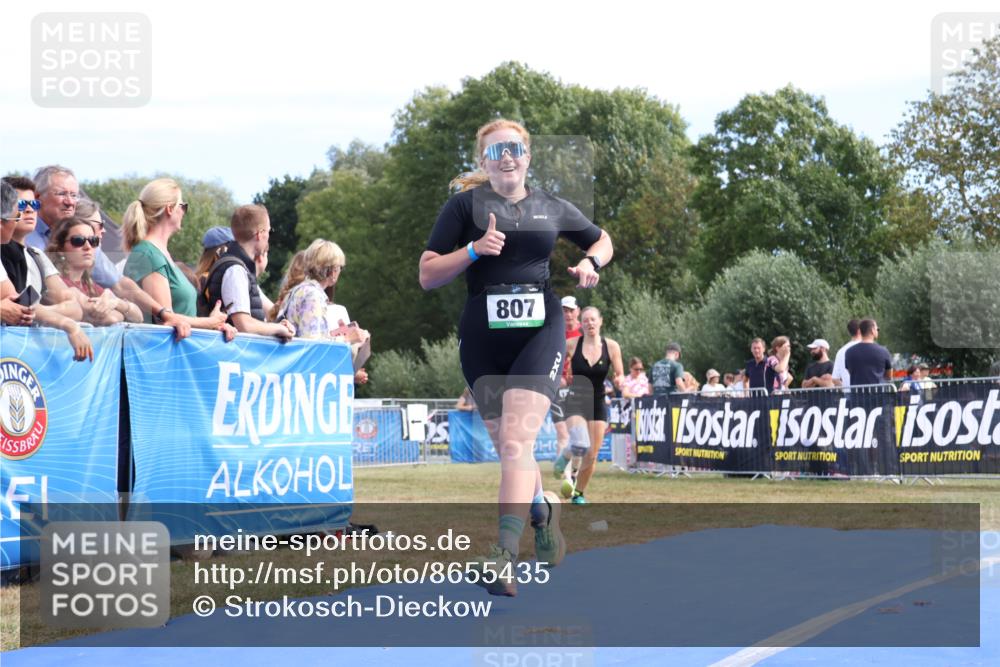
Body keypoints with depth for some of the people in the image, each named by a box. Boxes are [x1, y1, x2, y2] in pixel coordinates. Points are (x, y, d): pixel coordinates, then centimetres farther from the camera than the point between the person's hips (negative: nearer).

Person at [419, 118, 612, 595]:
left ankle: (505, 553, -26)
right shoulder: (466, 204, 4)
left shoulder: (552, 209, 11)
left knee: (517, 441, -18)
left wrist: (591, 263, 6)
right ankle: (543, 506, 40)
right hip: (482, 336, 1)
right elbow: (427, 276, -1)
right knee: (507, 447, 10)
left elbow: (602, 240, 28)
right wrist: (474, 249, -15)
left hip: (540, 329, -1)